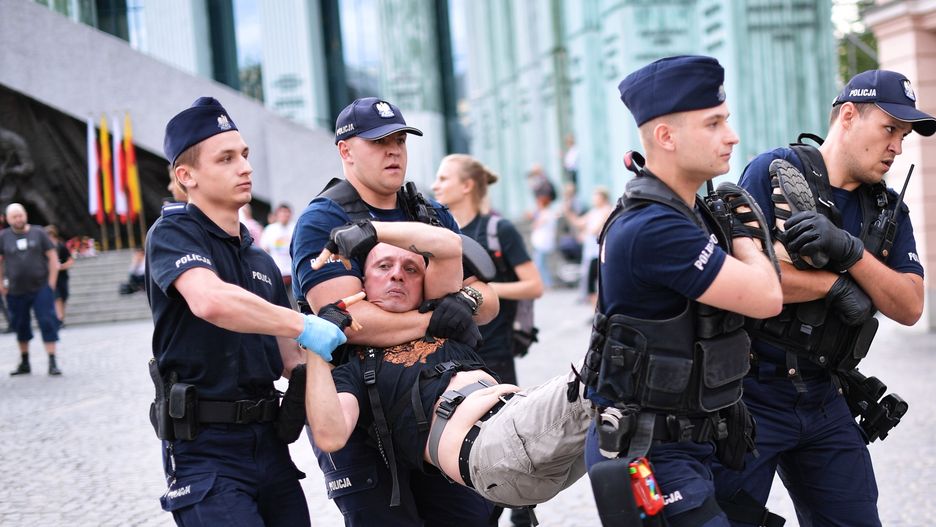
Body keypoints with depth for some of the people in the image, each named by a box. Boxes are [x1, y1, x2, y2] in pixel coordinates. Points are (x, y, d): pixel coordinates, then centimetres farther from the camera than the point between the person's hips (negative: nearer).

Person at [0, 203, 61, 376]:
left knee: (48, 323, -7)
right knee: (21, 326, 12)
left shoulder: (38, 233, 2)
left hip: (41, 288, -1)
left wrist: (51, 281, -4)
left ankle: (52, 363, -4)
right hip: (16, 291, 1)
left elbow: (52, 256, 3)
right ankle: (24, 363, 26)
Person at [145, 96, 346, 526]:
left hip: (268, 441, 7)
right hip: (205, 447, -7)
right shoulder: (174, 232, -7)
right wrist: (302, 324, -22)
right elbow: (210, 301, -28)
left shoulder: (261, 261, 16)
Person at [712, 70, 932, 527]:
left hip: (824, 403, 6)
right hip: (752, 397, -5)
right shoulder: (774, 172, -8)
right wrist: (836, 283, -12)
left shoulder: (888, 211, 9)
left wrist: (851, 252, -17)